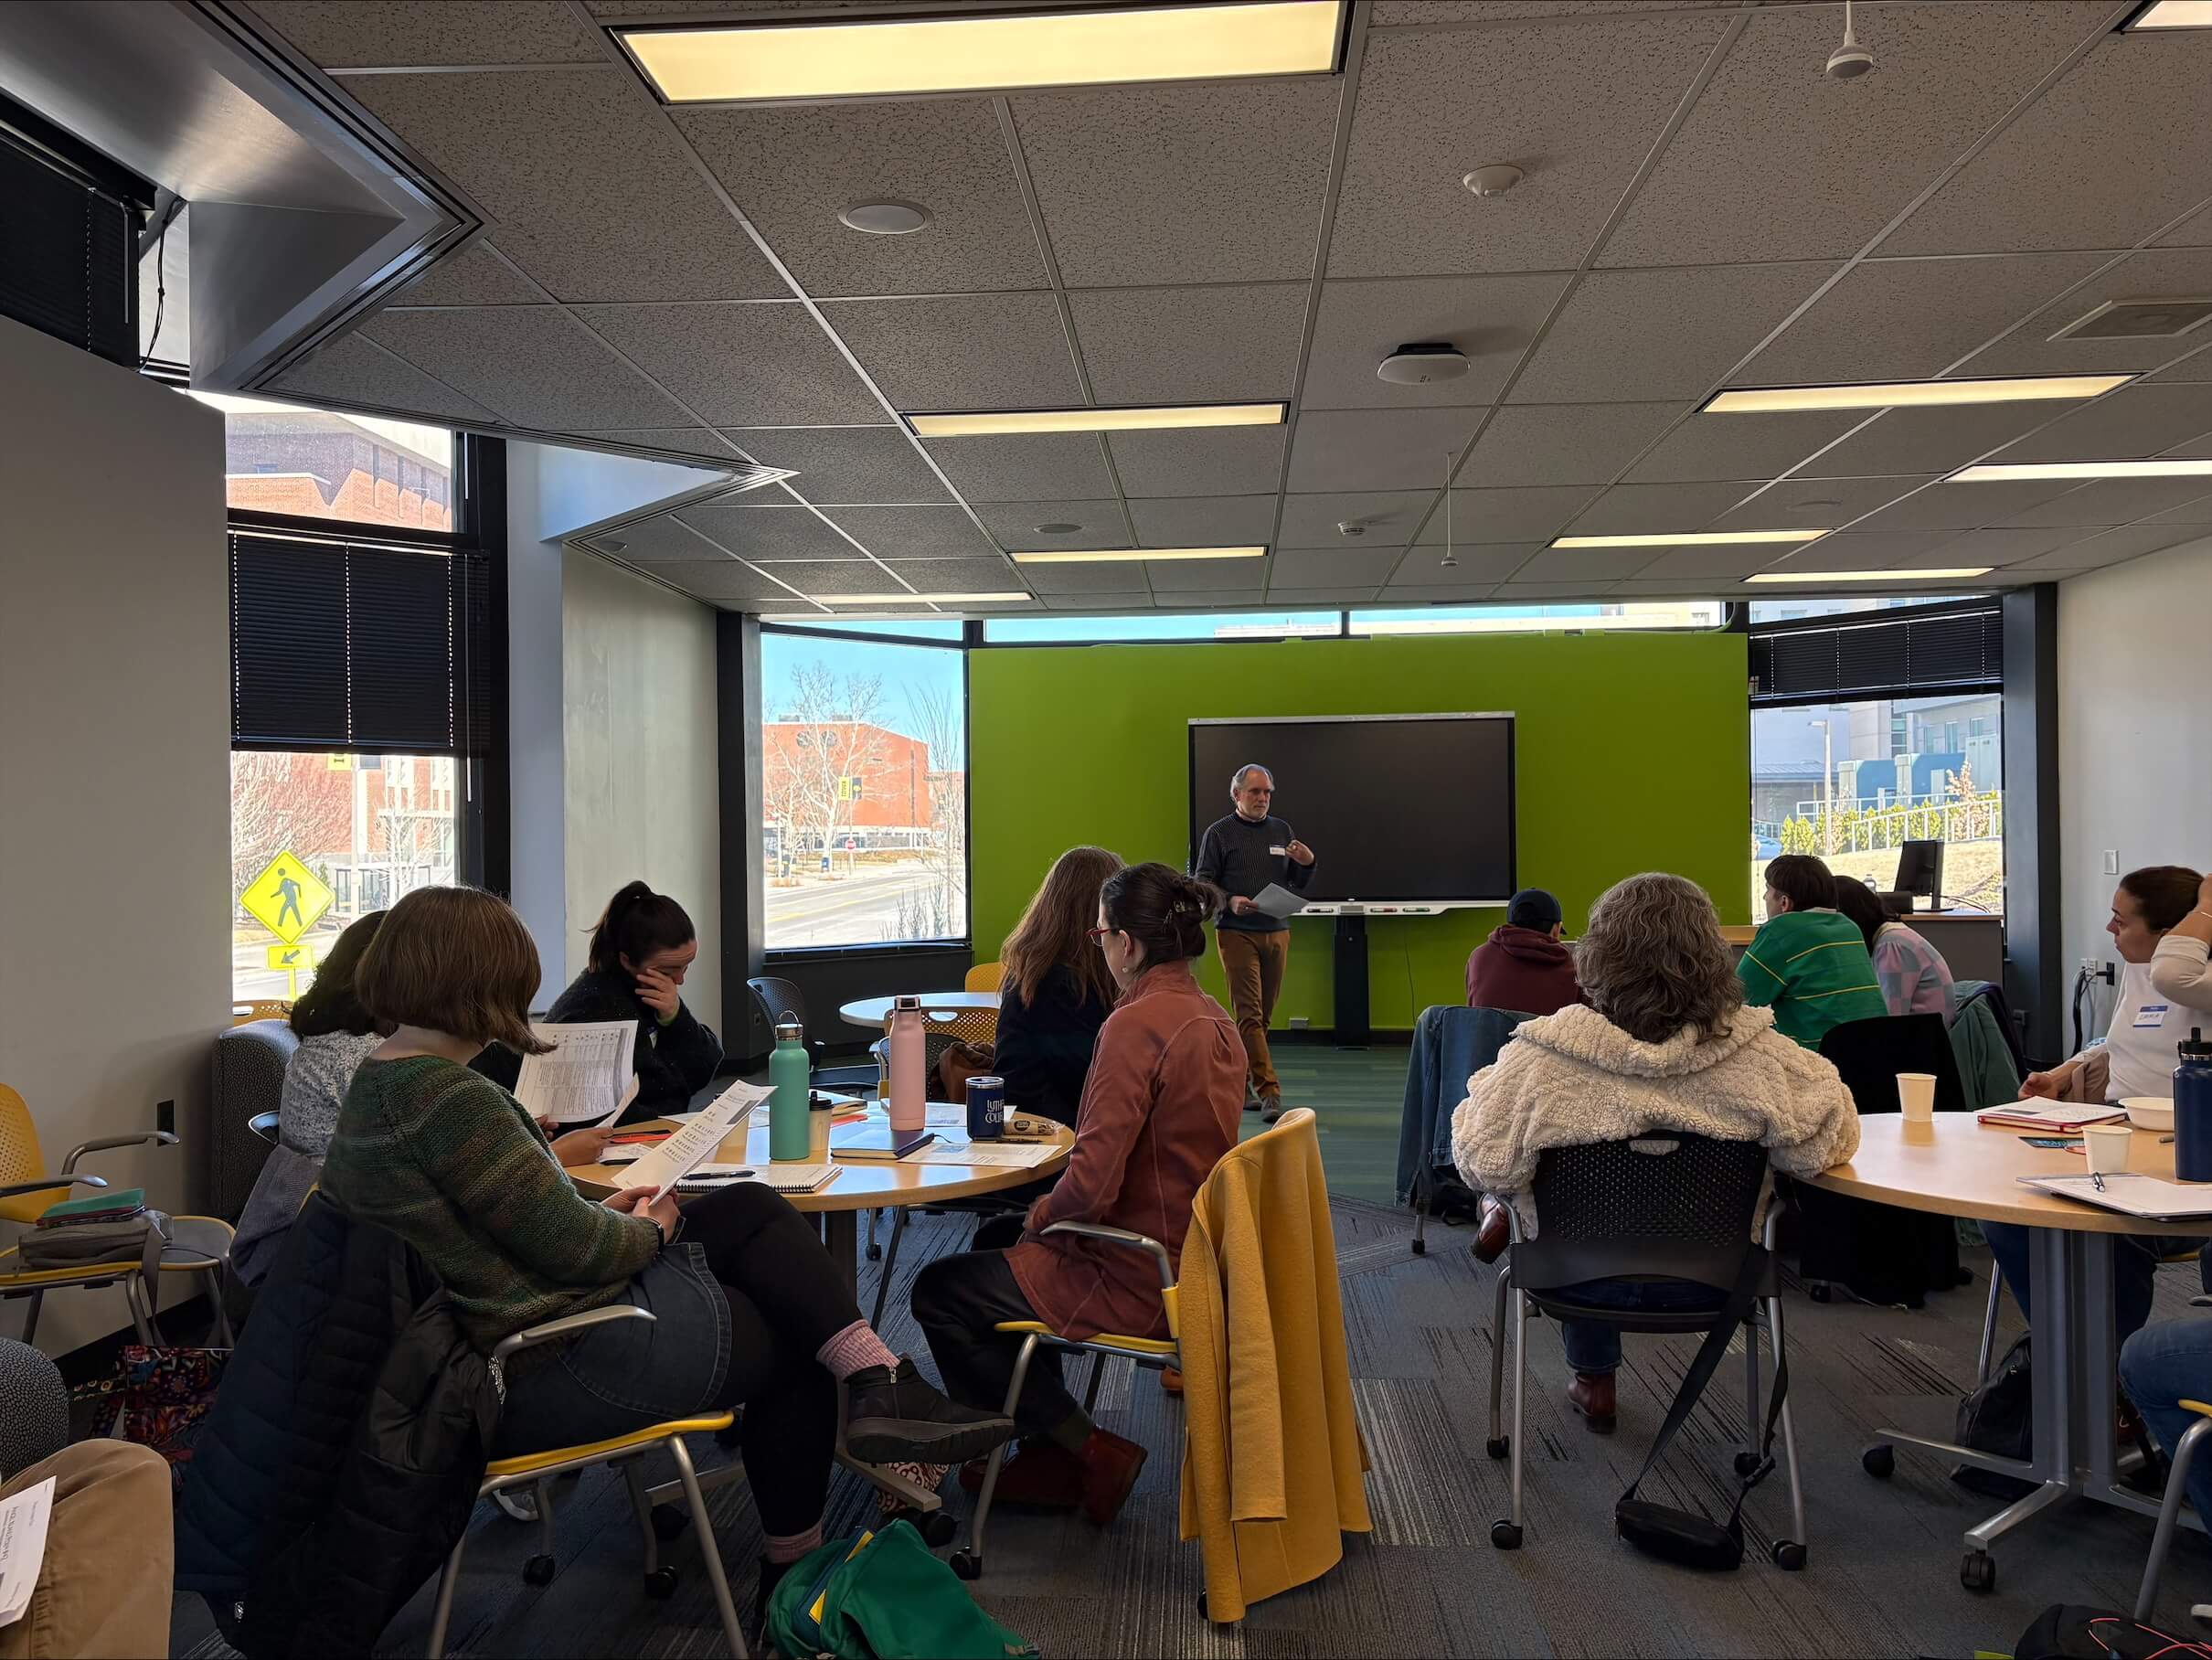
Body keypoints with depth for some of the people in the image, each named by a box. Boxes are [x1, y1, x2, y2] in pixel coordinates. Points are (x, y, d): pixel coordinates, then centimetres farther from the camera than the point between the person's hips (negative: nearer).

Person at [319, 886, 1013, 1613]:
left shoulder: (379, 1083, 8)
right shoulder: (449, 1096, -25)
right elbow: (573, 1249, -22)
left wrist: (604, 1214, 8)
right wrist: (648, 1233, -2)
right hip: (552, 1372, -10)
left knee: (751, 1210, 8)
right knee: (789, 1339, 8)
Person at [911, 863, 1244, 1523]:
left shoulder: (1136, 1024, -24)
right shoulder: (1213, 1018, 5)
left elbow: (1091, 1188, -27)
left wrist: (1040, 1216, -7)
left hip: (1136, 1283, -9)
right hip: (1191, 1262, 10)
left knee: (938, 1291, 6)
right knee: (997, 1244, 27)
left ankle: (1091, 1451, 11)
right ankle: (1052, 1452, 27)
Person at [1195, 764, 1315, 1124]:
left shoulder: (1282, 831, 15)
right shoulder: (1219, 833, 1)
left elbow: (1298, 884, 18)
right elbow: (1203, 882, -1)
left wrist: (1307, 863, -4)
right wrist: (1230, 901, -18)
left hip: (1277, 932, 5)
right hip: (1237, 933, -5)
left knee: (1262, 1015, 8)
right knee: (1250, 1015, -10)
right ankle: (1269, 1092, -12)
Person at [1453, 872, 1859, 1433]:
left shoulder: (1541, 1056, -27)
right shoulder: (1759, 1055, -23)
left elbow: (1486, 1166, -21)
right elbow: (1829, 1142, -13)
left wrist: (1484, 1088, -1)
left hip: (1583, 1280, -1)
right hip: (1713, 1281, 1)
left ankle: (1593, 1382, 48)